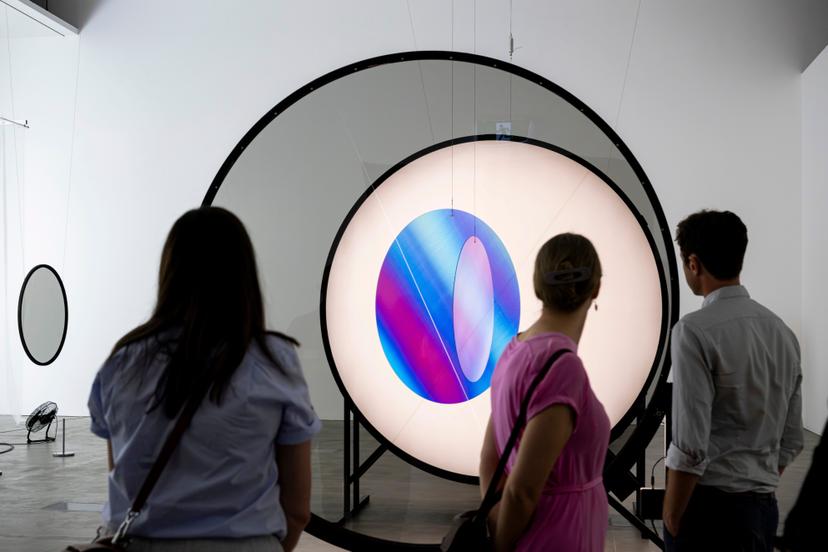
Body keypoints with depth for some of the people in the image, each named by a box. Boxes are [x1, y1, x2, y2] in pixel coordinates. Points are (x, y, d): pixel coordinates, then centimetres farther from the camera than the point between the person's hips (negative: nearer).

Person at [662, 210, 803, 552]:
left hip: (710, 507, -7)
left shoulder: (695, 331, -16)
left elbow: (690, 445, -19)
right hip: (764, 506, 7)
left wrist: (671, 521, -8)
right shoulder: (782, 331, 7)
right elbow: (791, 439, 12)